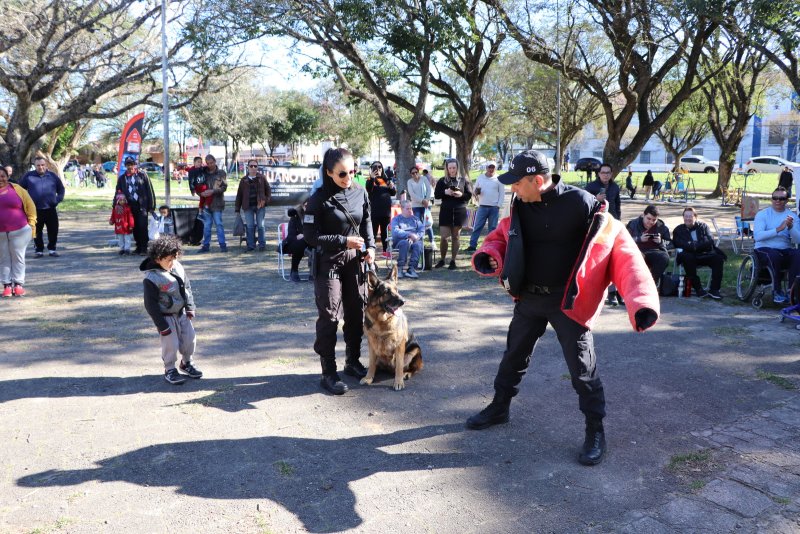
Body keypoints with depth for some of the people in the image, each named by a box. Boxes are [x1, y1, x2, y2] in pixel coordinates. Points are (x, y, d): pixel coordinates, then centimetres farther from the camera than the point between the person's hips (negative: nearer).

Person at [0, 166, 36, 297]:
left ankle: (18, 284, 7)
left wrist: (31, 223, 0)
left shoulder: (16, 188, 0)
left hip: (19, 231, -2)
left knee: (18, 257, 2)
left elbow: (30, 205, 4)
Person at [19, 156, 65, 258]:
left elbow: (61, 189, 13)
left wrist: (58, 199, 1)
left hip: (51, 209, 1)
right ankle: (39, 250, 15)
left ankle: (52, 249, 16)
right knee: (37, 231, 6)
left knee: (53, 230, 3)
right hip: (35, 210, -1)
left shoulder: (52, 176, 4)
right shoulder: (28, 176, -1)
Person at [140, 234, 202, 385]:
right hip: (166, 316, -6)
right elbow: (151, 305, -19)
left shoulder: (177, 267, -6)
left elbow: (187, 287, 7)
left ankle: (186, 363, 36)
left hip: (181, 312, 6)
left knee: (190, 339, 12)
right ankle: (170, 370, 22)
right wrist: (162, 326, -17)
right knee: (171, 345, -1)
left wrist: (190, 308, 3)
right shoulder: (151, 278, -24)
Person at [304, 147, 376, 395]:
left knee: (356, 313, 12)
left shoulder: (360, 192, 1)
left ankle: (353, 361, 30)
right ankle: (328, 373, 6)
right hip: (329, 262, -5)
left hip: (355, 261, 5)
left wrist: (370, 247, -1)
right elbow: (310, 235, -14)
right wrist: (343, 241, -20)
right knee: (330, 317, -3)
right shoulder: (320, 198, -13)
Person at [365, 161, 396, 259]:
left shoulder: (386, 179, 11)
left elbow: (393, 193, 14)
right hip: (375, 210, -5)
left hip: (386, 210, 5)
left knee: (385, 231, 13)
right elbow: (368, 189, -22)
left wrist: (392, 187, -7)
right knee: (374, 231, -5)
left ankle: (385, 250, 21)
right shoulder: (371, 180, -2)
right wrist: (372, 178, -33)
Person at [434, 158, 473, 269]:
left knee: (455, 237, 6)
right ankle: (442, 259, 13)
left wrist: (461, 194, -16)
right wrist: (445, 192, -15)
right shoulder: (442, 181, 5)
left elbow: (469, 195, 3)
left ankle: (453, 261, 14)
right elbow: (436, 195, 2)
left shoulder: (463, 180, 4)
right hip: (445, 211, 0)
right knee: (444, 237, -4)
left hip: (459, 211, 0)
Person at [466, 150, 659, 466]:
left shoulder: (581, 204, -20)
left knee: (582, 370, 4)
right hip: (528, 298, 6)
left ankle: (595, 431, 23)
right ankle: (499, 408, 41)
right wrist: (488, 256, -9)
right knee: (513, 355, 20)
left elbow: (620, 248, -17)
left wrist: (642, 301, -25)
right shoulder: (520, 207, -2)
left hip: (567, 302, -5)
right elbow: (502, 236, 15)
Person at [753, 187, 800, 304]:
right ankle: (777, 291, -20)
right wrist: (778, 229, -21)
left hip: (785, 250, 3)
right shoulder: (762, 214, 3)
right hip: (764, 249, -3)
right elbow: (757, 236, -14)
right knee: (775, 255, -36)